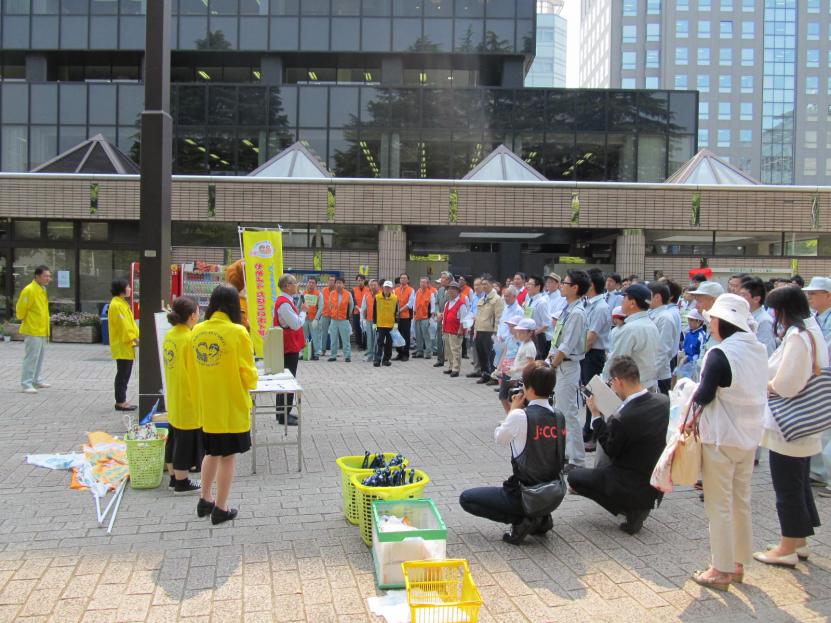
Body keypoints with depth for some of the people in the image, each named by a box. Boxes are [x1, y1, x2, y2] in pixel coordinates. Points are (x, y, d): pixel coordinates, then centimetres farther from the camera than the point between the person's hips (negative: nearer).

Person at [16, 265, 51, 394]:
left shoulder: (43, 290, 11)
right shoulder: (29, 290, -17)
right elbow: (20, 309, -13)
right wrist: (26, 322, -3)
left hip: (42, 331, 9)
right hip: (33, 331, -9)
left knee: (40, 357, 16)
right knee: (31, 357, -7)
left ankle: (37, 380, 25)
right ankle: (26, 384, -3)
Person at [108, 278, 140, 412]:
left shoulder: (123, 303, 15)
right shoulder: (116, 305, -16)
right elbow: (123, 326, -20)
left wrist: (137, 337, 10)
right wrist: (135, 339, -19)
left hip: (127, 346, 10)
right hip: (121, 346, -10)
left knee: (125, 374, 13)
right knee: (122, 374, -5)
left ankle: (122, 400, 19)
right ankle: (120, 402, 1)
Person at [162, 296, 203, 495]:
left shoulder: (170, 336, 3)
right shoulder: (190, 339, -21)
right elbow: (196, 372, -17)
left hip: (173, 399, 8)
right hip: (189, 401, -8)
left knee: (175, 439, 17)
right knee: (186, 441, 3)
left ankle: (174, 477, 28)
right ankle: (182, 483, 12)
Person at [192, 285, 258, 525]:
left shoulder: (197, 331, -2)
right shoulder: (238, 333, -16)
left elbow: (193, 368, 7)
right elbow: (248, 375, -12)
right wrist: (250, 383, 9)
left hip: (206, 406, 5)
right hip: (232, 407, -5)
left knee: (211, 453, 23)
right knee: (228, 457, 8)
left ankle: (205, 500, 32)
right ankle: (220, 509, 16)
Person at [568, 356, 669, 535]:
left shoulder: (620, 419, -30)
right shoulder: (663, 401, -10)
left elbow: (610, 450, -12)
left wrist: (596, 415, -8)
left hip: (632, 487, -8)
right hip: (656, 482, 8)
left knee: (574, 476, 9)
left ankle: (630, 509, 2)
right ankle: (638, 505, 16)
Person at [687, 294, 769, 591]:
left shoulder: (720, 353, -20)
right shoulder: (759, 350, 4)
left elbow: (704, 395, -18)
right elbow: (757, 391, 10)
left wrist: (692, 400, 4)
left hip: (721, 438, -8)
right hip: (749, 438, 8)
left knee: (719, 506, 3)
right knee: (741, 502, 17)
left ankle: (721, 571, 11)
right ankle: (738, 564, 29)